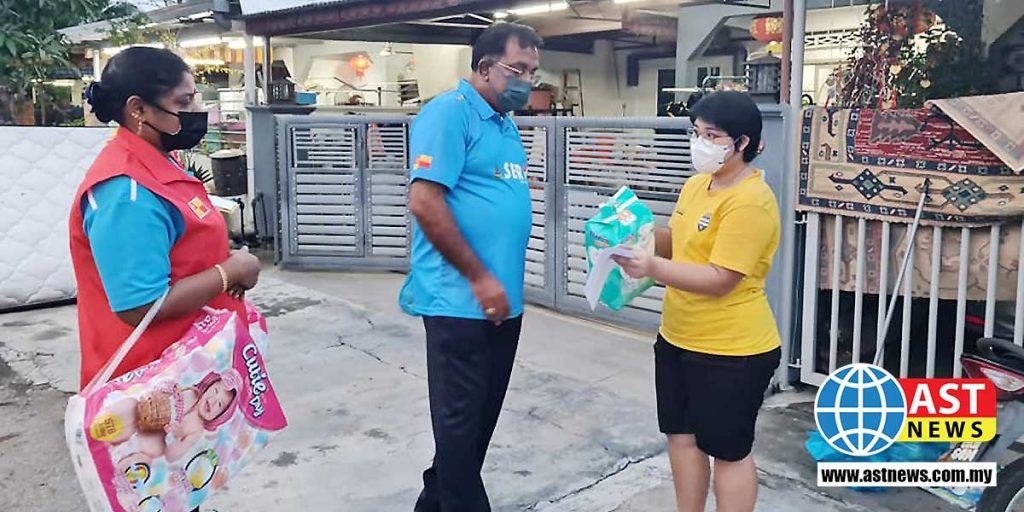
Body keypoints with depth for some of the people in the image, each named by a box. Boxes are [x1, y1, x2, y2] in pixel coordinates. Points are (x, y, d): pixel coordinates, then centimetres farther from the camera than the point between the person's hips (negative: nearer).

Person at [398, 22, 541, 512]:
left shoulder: (506, 125, 14)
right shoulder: (449, 112, -12)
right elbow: (425, 203, -20)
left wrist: (502, 281, 16)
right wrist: (479, 278, -17)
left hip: (503, 299, 9)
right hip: (461, 299, -9)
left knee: (481, 416, 18)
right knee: (460, 419, 5)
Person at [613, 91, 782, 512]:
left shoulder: (750, 202, -22)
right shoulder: (696, 184, 7)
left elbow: (720, 280, -25)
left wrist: (652, 267, -31)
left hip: (731, 351, -9)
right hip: (677, 339, 9)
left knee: (727, 451, 7)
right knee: (681, 435, 20)